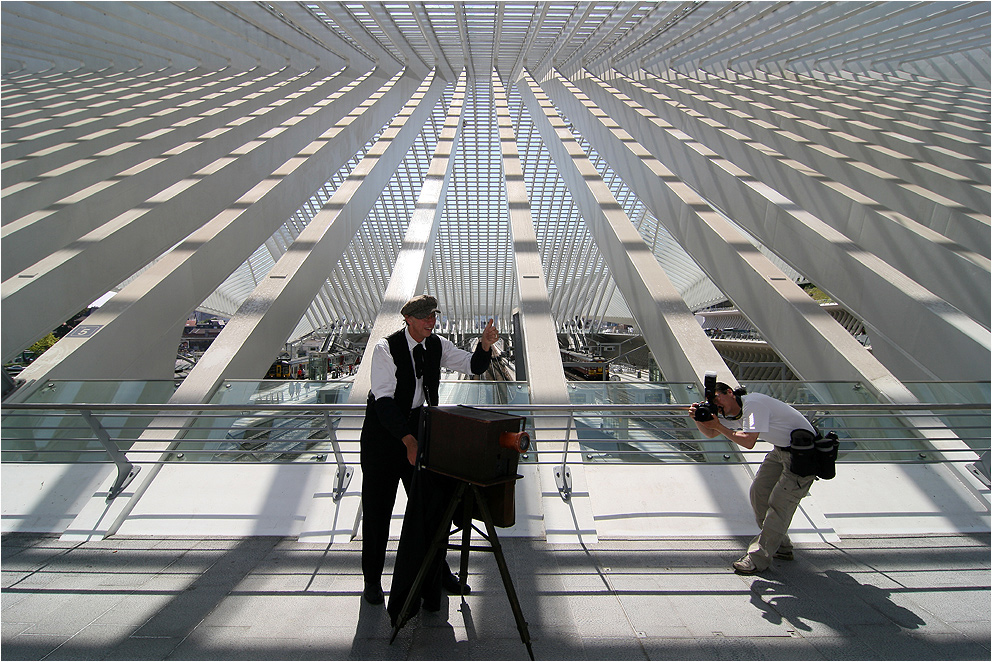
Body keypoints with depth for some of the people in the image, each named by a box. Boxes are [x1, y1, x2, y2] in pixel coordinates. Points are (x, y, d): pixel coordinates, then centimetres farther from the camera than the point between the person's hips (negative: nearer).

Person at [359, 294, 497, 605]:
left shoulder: (438, 345, -3)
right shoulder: (385, 347, -18)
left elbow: (474, 366, -5)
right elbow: (384, 399, -24)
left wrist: (485, 344, -26)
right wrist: (408, 441, -32)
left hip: (419, 426, 4)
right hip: (384, 429, -3)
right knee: (377, 506, 9)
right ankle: (372, 579, 34)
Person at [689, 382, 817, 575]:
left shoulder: (753, 404, -26)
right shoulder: (732, 414, 1)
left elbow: (749, 442, -32)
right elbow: (711, 433, 6)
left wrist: (718, 425, -27)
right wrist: (698, 418, -13)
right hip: (781, 449, 9)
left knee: (779, 503, -8)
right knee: (758, 491, 7)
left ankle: (759, 559, 1)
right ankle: (780, 546, 24)